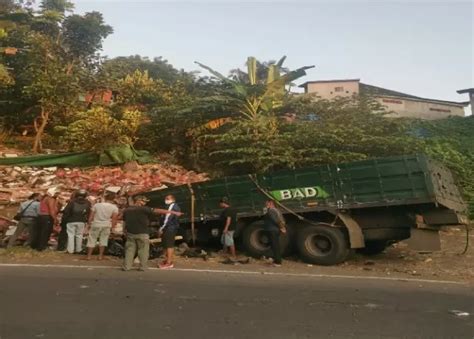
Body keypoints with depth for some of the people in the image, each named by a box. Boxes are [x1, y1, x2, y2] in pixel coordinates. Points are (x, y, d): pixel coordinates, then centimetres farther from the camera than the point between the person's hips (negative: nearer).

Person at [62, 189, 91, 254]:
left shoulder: (72, 201, -7)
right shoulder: (87, 203, -1)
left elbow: (66, 211, -7)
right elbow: (89, 213, 1)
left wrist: (64, 219, 3)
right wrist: (87, 220, 9)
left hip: (71, 221, -2)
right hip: (81, 221, 2)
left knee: (71, 235, 5)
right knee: (79, 235, 12)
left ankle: (70, 250, 5)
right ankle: (78, 249, 16)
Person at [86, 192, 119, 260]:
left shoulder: (96, 205, -5)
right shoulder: (114, 207, -8)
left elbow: (91, 216, -1)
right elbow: (114, 218, -8)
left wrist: (89, 224, 12)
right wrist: (112, 227, 4)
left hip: (96, 224, 0)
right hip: (106, 225, 0)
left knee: (92, 240, 12)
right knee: (103, 240, 14)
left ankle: (89, 255, 17)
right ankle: (100, 255, 16)